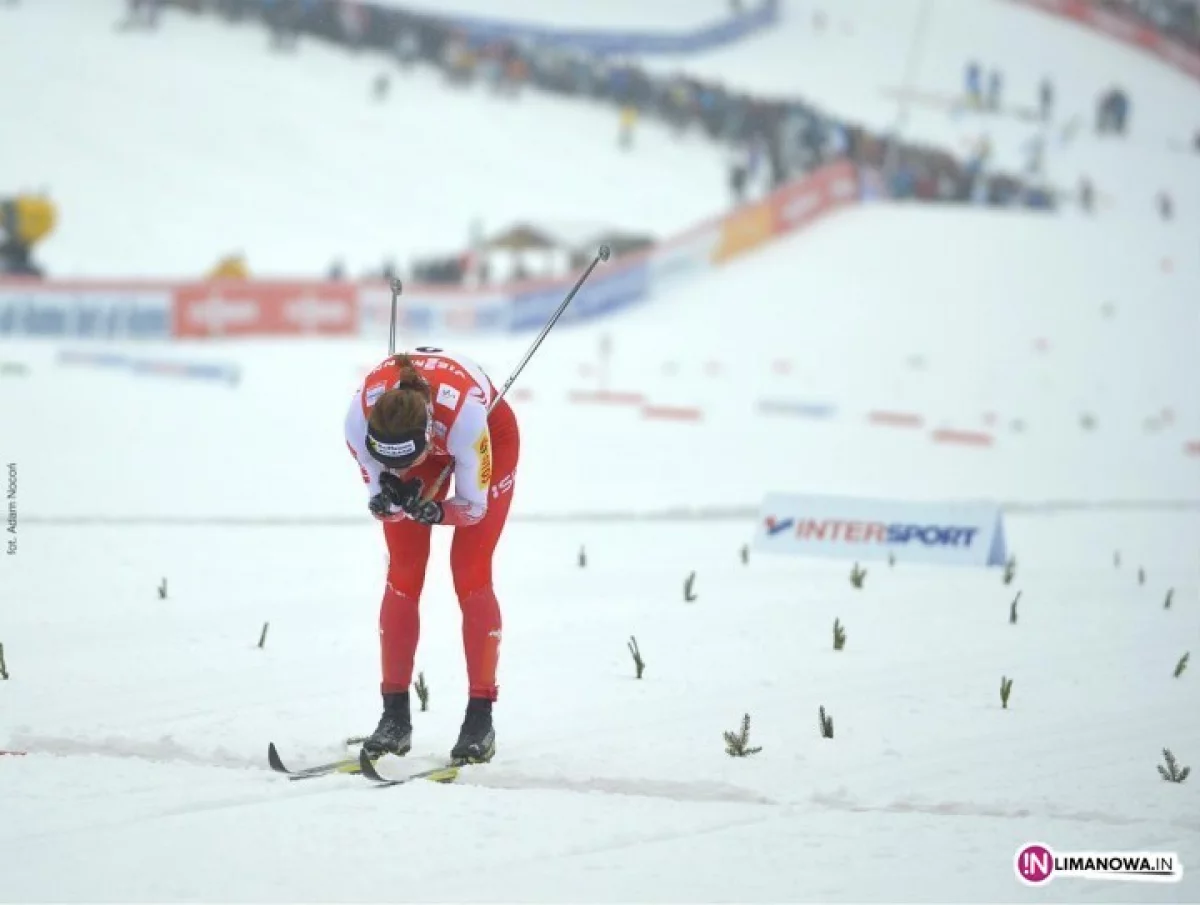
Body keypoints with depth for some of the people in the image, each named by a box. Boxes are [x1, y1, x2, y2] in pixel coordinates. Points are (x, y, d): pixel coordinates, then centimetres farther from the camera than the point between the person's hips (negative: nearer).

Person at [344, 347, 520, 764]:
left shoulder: (464, 414, -44)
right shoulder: (360, 415, -37)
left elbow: (474, 506, -28)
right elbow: (379, 498, -22)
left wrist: (434, 512, -48)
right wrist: (389, 497, -44)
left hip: (492, 431, -3)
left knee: (471, 576, -11)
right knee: (402, 577, -4)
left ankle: (480, 718, -7)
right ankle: (395, 715, 2)